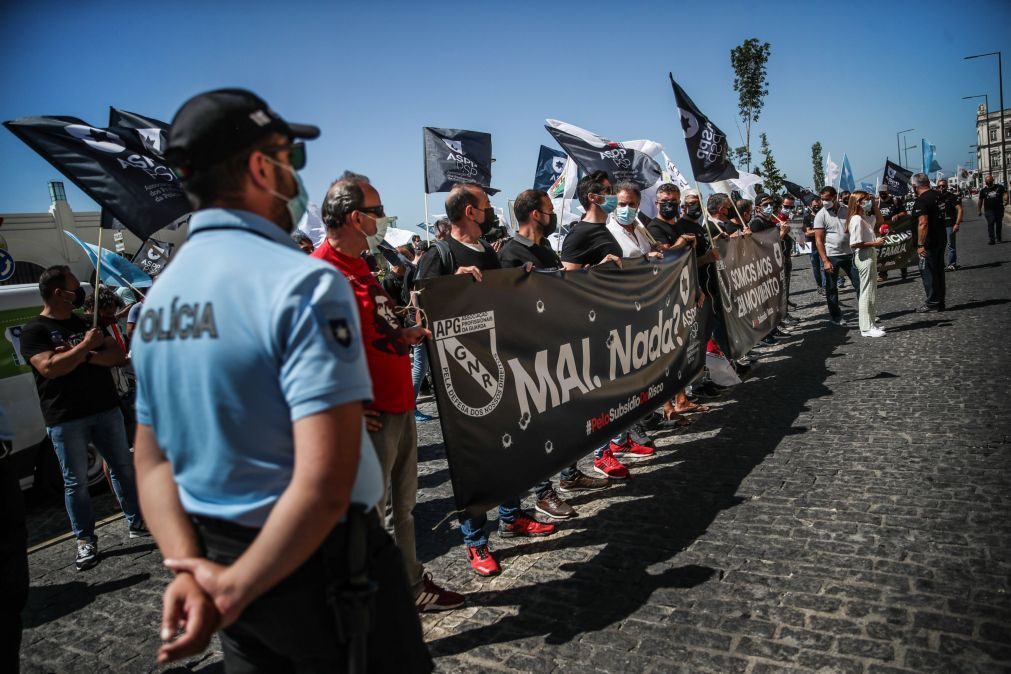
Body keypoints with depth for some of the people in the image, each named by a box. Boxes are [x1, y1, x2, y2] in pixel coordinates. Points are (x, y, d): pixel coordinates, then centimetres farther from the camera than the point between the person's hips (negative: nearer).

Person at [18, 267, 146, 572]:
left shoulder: (86, 323, 12)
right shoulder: (34, 330, -4)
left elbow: (119, 355, 4)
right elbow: (50, 367, -20)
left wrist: (87, 355, -12)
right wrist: (86, 345, -16)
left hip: (106, 410, 5)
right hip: (65, 420, -5)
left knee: (123, 468, 10)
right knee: (76, 482, 4)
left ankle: (137, 523, 22)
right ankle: (86, 541, 14)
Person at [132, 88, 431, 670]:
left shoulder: (160, 296, 4)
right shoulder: (303, 282, -21)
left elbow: (152, 459, 6)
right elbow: (325, 482, -28)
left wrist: (191, 565, -4)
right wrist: (235, 587, -17)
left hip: (215, 555, 7)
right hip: (319, 565, -6)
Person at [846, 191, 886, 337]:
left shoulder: (866, 218, 11)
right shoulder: (857, 219, -17)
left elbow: (880, 220, 27)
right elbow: (854, 244, -23)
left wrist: (874, 204, 16)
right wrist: (874, 243, -17)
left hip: (870, 256, 10)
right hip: (864, 257, -10)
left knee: (871, 291, 15)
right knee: (867, 292, -6)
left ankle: (871, 323, 23)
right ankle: (867, 328, -2)